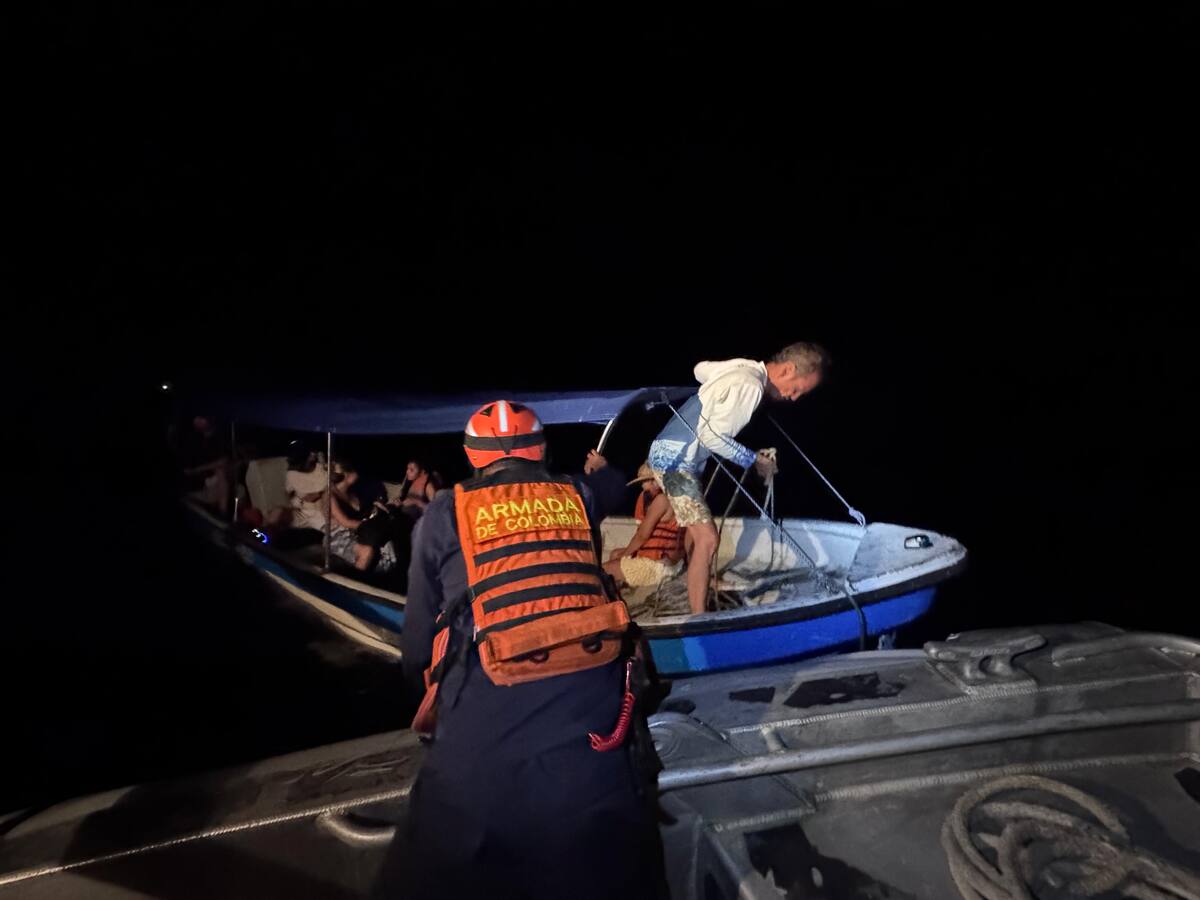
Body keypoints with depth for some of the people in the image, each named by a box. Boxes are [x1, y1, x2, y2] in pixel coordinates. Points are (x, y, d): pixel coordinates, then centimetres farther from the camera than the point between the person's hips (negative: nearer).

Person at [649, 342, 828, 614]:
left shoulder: (744, 367, 5)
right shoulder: (750, 387, -21)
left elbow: (700, 369, 22)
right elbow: (711, 436, -23)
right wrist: (753, 459, -11)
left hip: (670, 454, 10)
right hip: (673, 460, -10)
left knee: (697, 529, 20)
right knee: (707, 538, -14)